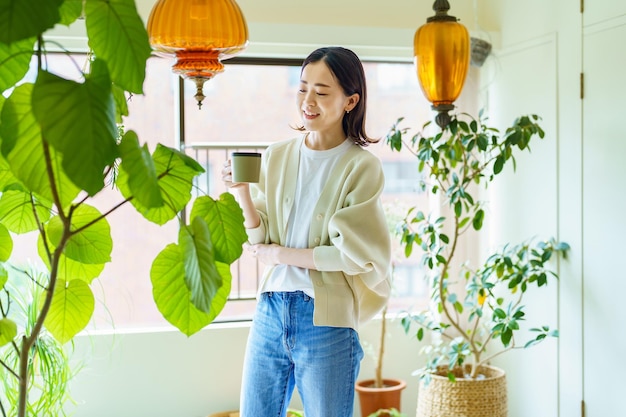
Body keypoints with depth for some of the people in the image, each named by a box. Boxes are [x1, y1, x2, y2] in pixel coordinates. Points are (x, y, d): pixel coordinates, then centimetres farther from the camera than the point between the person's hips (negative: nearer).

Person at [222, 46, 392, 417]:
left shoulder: (362, 167, -8)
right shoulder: (277, 156, 6)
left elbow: (355, 254, -12)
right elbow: (262, 241, 7)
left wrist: (283, 254, -6)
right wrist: (243, 193, -9)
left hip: (326, 320, -4)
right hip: (271, 310, 4)